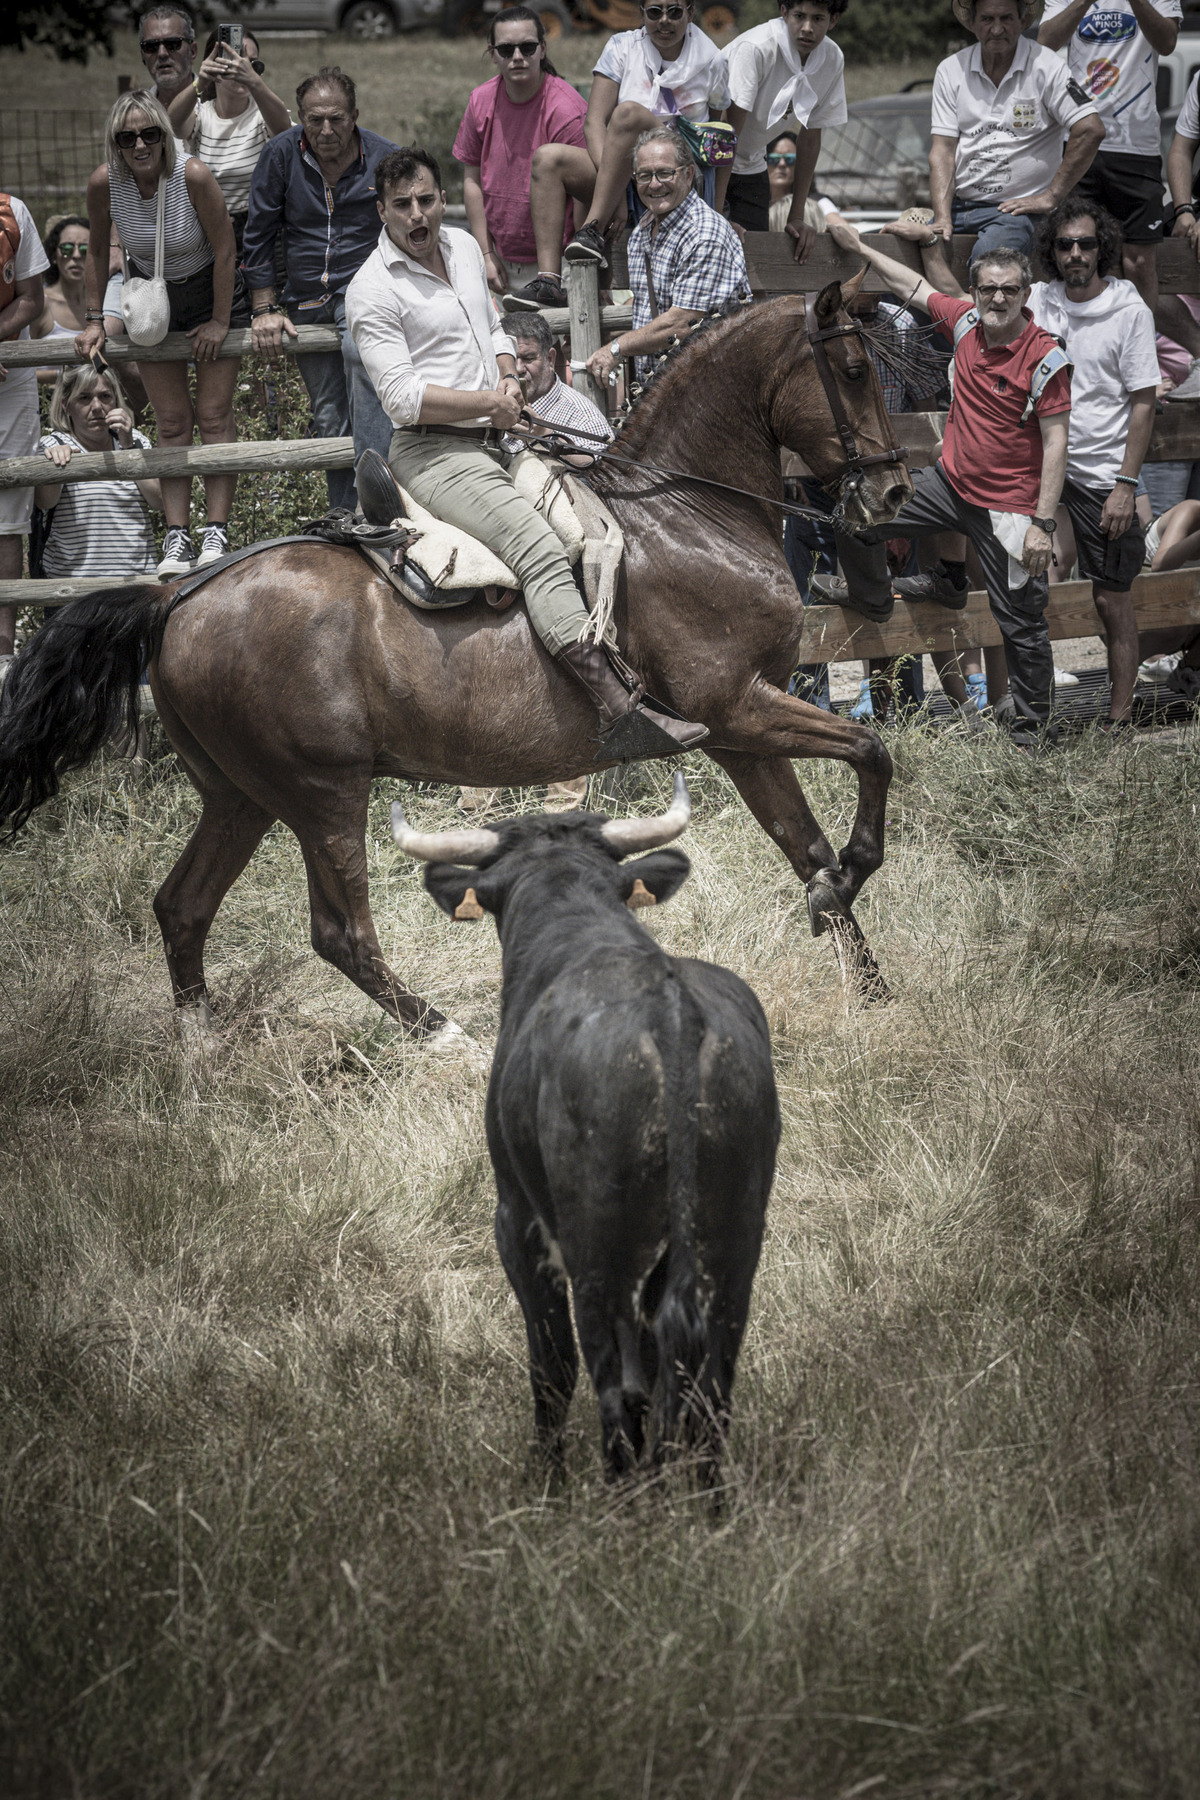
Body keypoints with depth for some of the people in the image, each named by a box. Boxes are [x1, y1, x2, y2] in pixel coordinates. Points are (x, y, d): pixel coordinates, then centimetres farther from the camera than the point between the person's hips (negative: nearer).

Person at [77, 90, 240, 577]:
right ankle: (176, 538, 1)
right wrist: (94, 320, 1)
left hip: (208, 290, -3)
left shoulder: (193, 175, -29)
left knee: (214, 414, -6)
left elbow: (224, 250, -18)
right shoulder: (105, 183, -20)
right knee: (171, 422, 1)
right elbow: (97, 250, -1)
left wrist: (219, 321, -11)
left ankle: (217, 533, -4)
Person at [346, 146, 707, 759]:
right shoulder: (373, 290, -10)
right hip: (435, 454, -10)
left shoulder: (463, 247, 14)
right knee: (540, 551, -27)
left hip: (491, 443, 10)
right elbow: (403, 397, -16)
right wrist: (490, 401, -13)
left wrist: (508, 379, 6)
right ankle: (621, 712, -39)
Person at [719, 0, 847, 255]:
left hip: (751, 166, 5)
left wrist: (796, 218, -2)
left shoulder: (832, 60, -10)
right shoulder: (754, 49, -28)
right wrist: (716, 213, -31)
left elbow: (811, 136, 0)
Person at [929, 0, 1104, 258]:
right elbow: (943, 150, 4)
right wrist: (942, 218, -10)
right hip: (957, 205, 4)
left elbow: (1090, 131, -11)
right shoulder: (951, 70, 8)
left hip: (1015, 208, -4)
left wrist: (1049, 198, -10)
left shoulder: (1046, 68, -4)